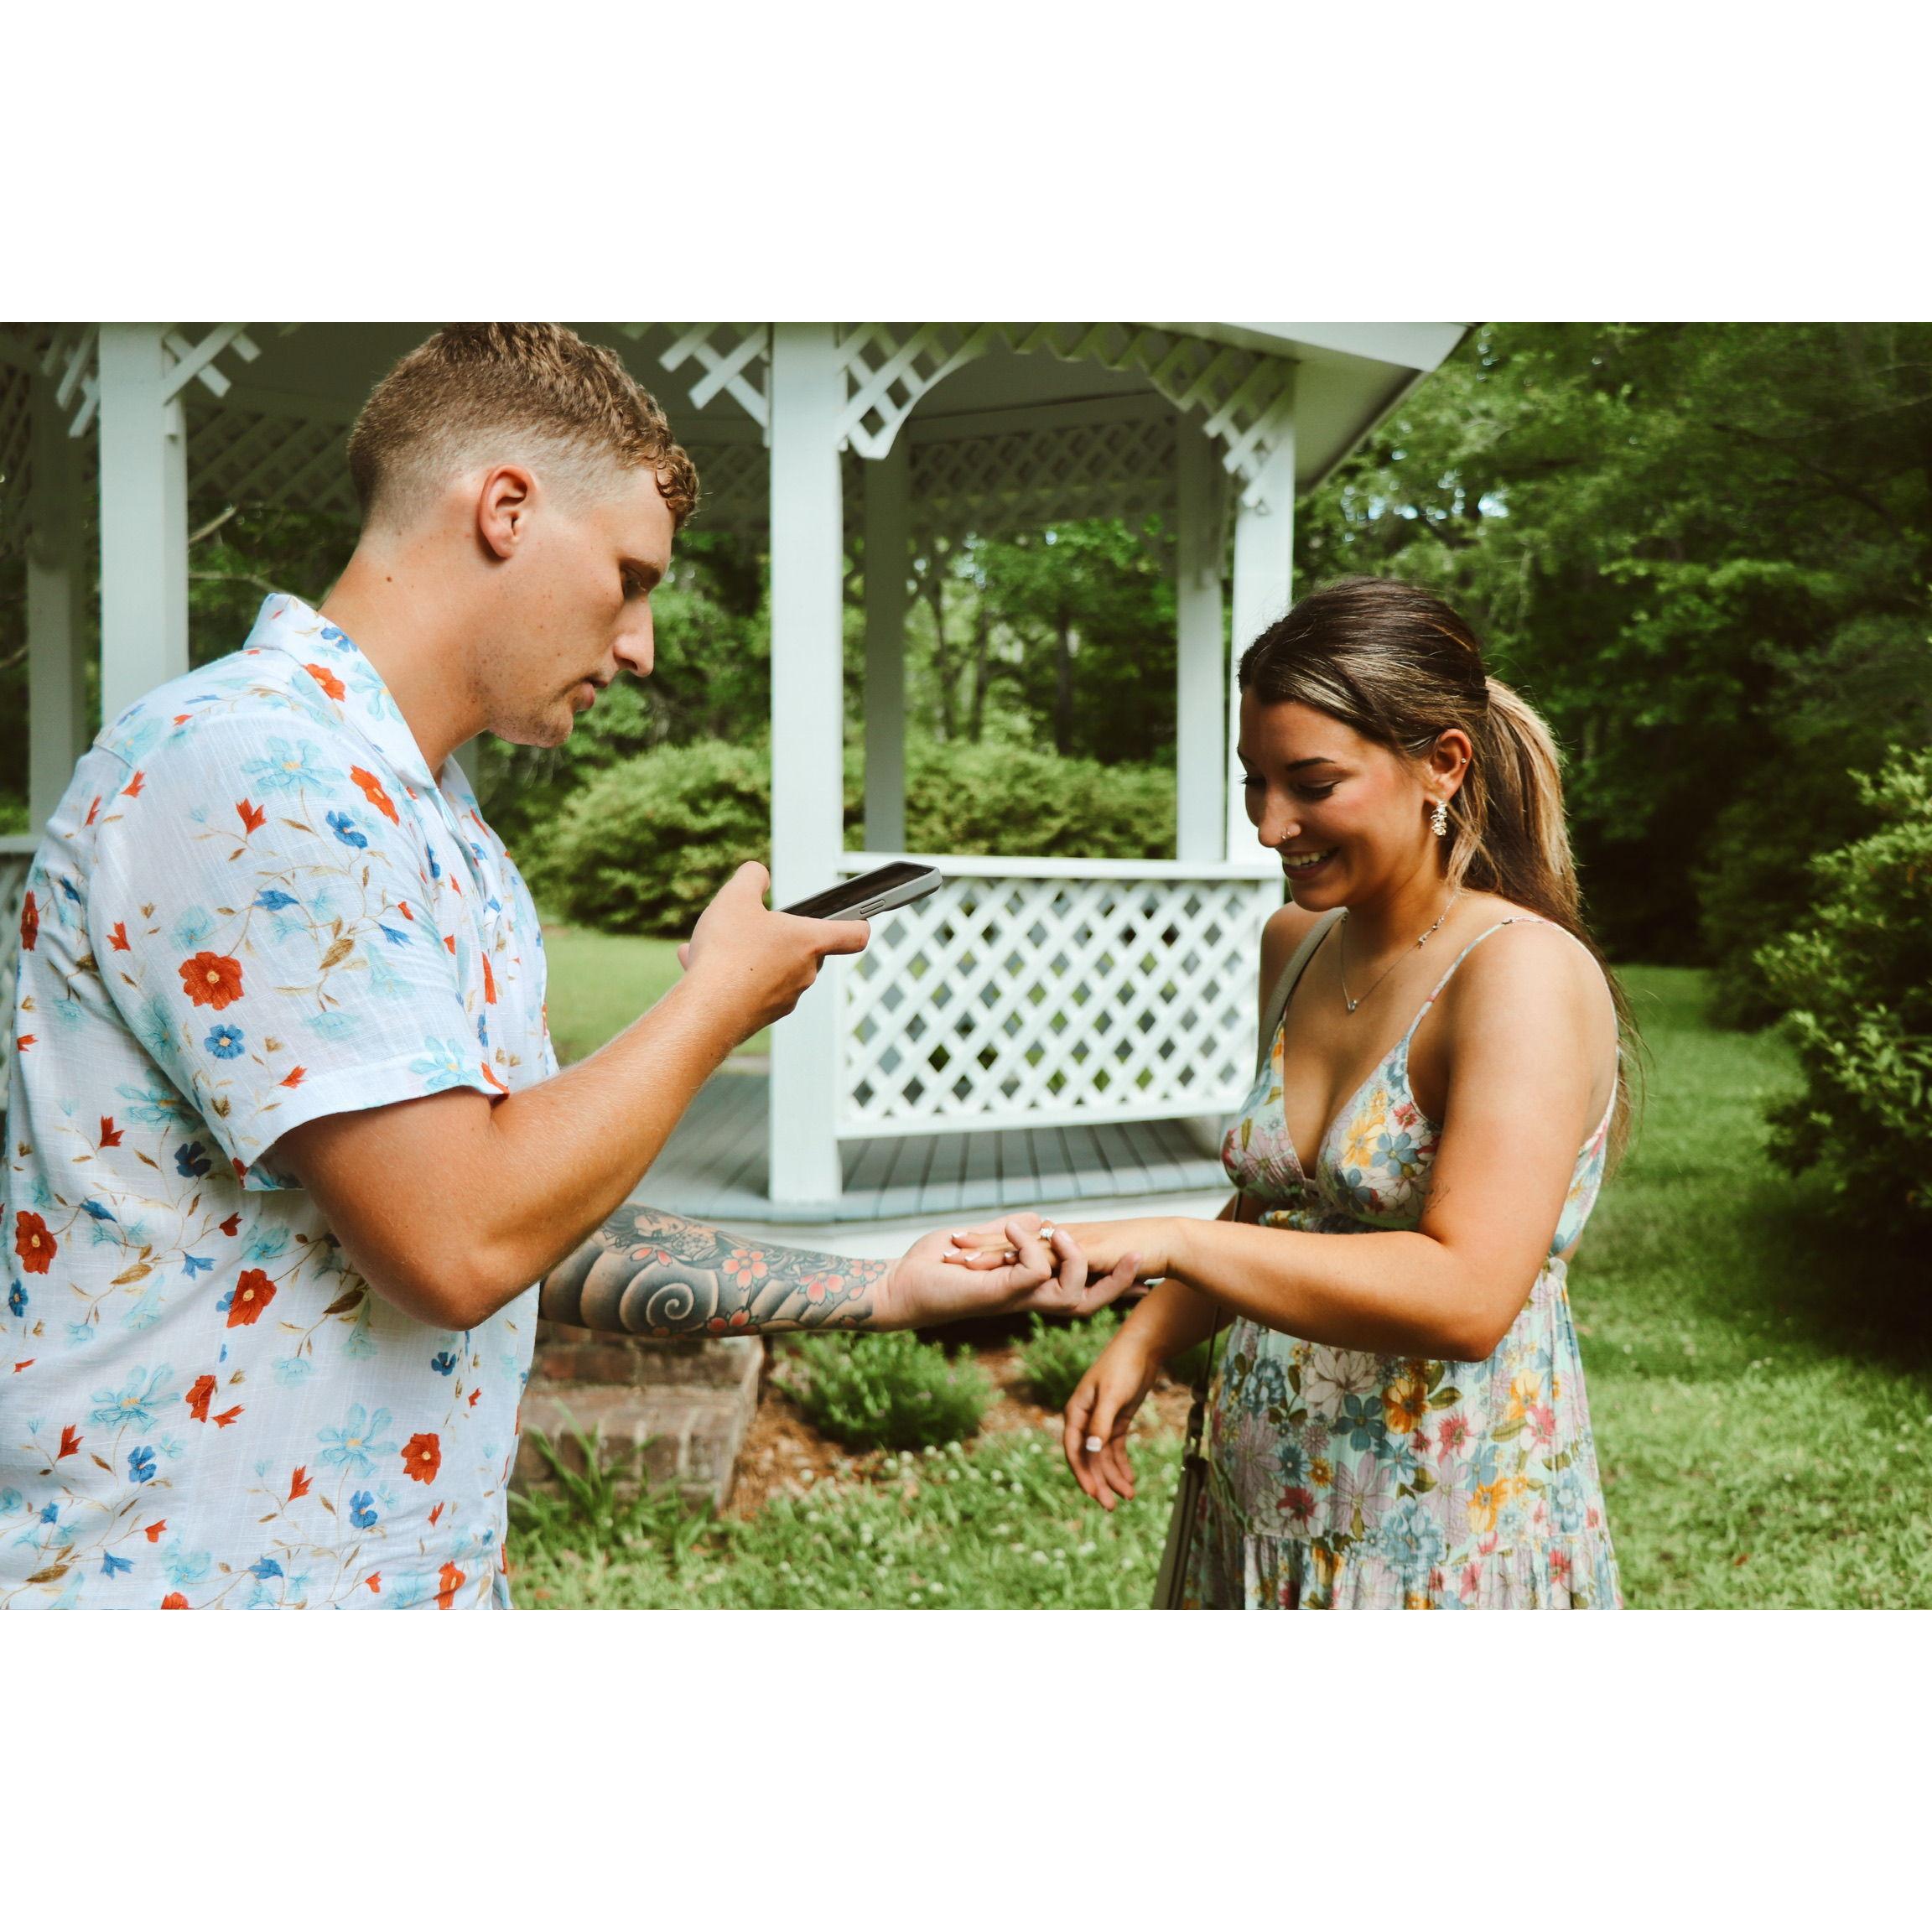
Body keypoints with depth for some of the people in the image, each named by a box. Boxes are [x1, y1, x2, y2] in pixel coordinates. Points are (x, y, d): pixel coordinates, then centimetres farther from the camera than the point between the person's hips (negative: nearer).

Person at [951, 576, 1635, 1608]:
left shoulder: (1521, 973, -19)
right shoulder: (1296, 945, 5)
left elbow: (1467, 1296, -30)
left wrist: (1172, 1242, -32)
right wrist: (1145, 1342, 3)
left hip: (1446, 1550, -6)